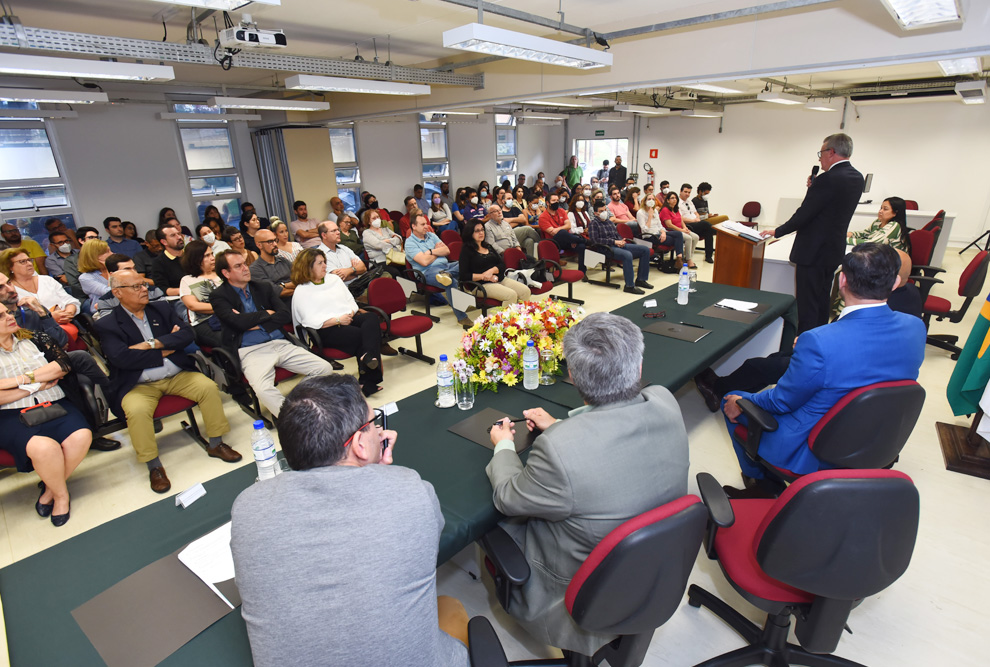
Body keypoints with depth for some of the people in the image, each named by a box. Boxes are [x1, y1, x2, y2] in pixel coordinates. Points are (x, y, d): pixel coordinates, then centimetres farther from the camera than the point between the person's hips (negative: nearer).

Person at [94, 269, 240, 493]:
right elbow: (122, 358, -16)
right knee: (137, 410, -31)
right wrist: (164, 351, -9)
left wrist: (152, 344, -14)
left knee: (208, 387, -20)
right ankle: (154, 466, -12)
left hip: (178, 376, 3)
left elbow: (187, 333, -3)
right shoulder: (107, 324, 0)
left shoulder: (162, 309, 12)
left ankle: (216, 444, -3)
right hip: (140, 385, -3)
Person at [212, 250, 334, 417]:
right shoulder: (219, 296, 7)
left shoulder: (264, 287, 20)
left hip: (279, 343, 5)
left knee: (325, 368, -14)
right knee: (263, 389, -36)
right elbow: (239, 322, -11)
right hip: (250, 351, -5)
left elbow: (286, 315, 8)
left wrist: (256, 324, -3)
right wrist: (267, 313, 4)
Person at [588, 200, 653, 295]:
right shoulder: (593, 223, -2)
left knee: (645, 250, -1)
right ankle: (629, 286, -33)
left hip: (618, 245, 9)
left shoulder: (608, 222, 24)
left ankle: (641, 280, 4)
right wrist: (614, 242, -16)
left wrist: (621, 241, 3)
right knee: (627, 255, -38)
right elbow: (595, 240, -15)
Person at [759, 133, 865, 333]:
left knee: (807, 305, -2)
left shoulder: (828, 179, -19)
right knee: (822, 304, 19)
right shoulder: (856, 178, 9)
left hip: (813, 251, -9)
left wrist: (777, 232, -5)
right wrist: (815, 188, 6)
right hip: (834, 250, 9)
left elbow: (804, 214, -17)